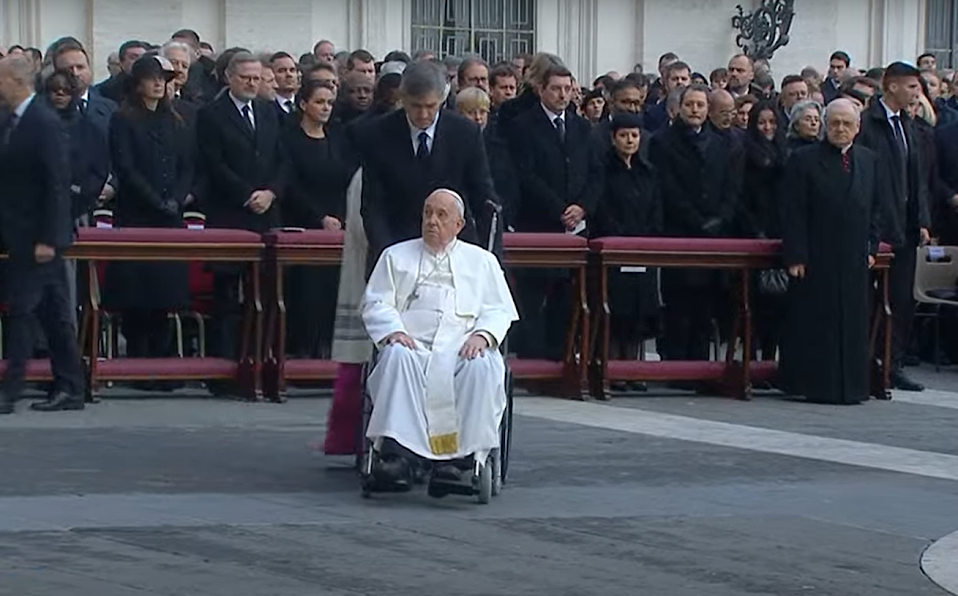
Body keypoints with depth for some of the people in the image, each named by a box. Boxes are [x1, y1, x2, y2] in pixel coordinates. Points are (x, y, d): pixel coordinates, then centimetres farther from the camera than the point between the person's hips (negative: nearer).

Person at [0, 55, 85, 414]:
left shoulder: (46, 124, -14)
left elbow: (57, 184, -17)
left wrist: (48, 239, -20)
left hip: (37, 236, -9)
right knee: (54, 313, 11)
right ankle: (69, 388, 16)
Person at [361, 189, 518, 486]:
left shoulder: (482, 261, 24)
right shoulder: (396, 256, 24)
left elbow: (500, 310, 14)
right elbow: (376, 303, 13)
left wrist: (483, 334, -8)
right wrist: (394, 331, -9)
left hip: (463, 347, 0)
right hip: (412, 343, 0)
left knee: (481, 366, -35)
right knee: (397, 356, -36)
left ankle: (465, 454, -40)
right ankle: (395, 453, -46)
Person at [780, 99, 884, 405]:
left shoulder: (869, 161, 12)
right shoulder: (803, 160, -2)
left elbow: (877, 208, 17)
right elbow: (793, 213, -6)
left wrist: (871, 248, 7)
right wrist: (795, 256, -12)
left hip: (855, 261, 4)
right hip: (815, 260, -4)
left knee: (853, 324, 6)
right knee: (815, 324, -2)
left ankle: (850, 386, 12)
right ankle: (816, 385, 3)